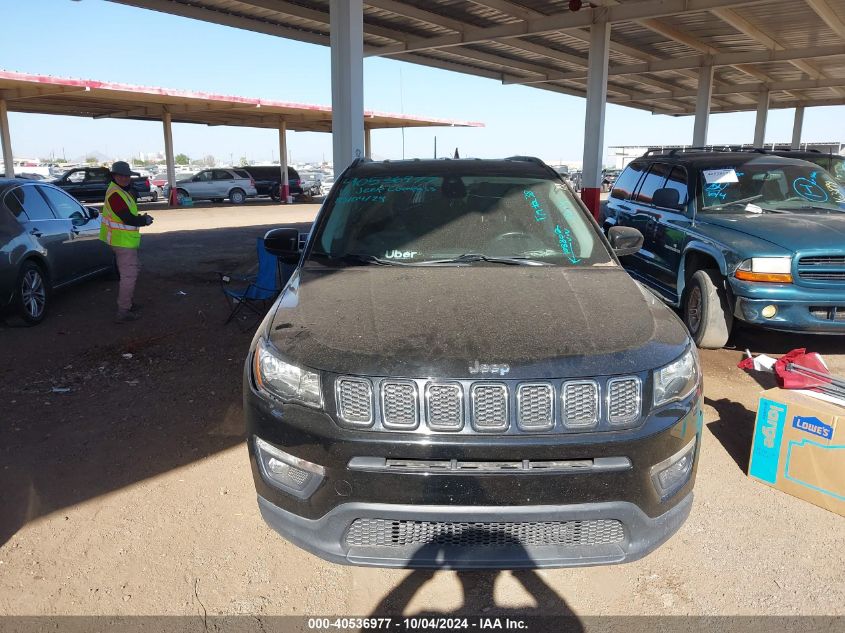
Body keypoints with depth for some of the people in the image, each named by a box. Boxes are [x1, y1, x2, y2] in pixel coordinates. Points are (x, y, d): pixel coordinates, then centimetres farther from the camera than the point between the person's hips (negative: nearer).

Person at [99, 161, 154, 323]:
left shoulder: (123, 190, 11)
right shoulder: (115, 194, -21)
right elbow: (128, 219, -24)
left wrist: (140, 218, 1)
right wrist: (145, 220, -9)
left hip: (127, 240, 11)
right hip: (123, 241, -11)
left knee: (134, 269, 24)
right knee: (129, 276, -10)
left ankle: (128, 302, 36)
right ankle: (123, 312, -8)